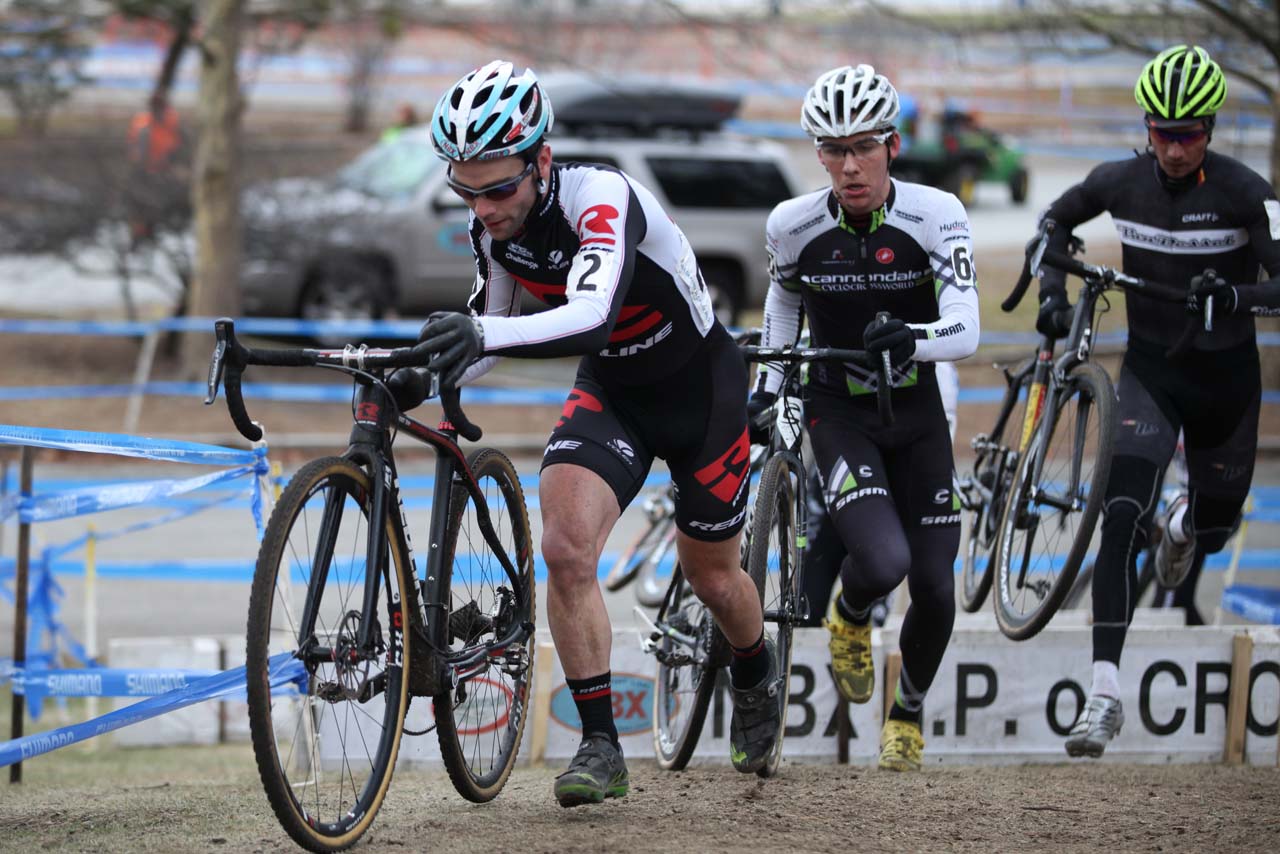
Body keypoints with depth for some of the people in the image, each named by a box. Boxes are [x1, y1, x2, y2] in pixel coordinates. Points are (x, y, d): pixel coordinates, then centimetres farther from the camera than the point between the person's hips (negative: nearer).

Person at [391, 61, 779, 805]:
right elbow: (492, 340, 1)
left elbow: (591, 318, -53)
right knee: (566, 550, -19)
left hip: (701, 386, -5)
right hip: (610, 391, 5)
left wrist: (483, 334, -68)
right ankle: (600, 745, -11)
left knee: (711, 575, 13)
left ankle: (757, 673, 47)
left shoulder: (602, 199, -36)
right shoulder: (494, 229, -14)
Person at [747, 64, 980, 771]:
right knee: (884, 561, -25)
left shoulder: (936, 216, -18)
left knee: (935, 590, -1)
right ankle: (849, 618, 13)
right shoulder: (793, 226, -14)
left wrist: (912, 337, -46)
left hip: (916, 413, 1)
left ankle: (908, 711, 28)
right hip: (838, 414, -1)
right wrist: (766, 384, 6)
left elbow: (965, 330, -26)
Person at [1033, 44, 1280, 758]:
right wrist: (1053, 290, -4)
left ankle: (1185, 526, 61)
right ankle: (1106, 693, -25)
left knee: (1214, 531, 19)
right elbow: (1057, 220, 10)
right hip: (1150, 369, 0)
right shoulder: (1122, 181, -10)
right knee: (1123, 518, -20)